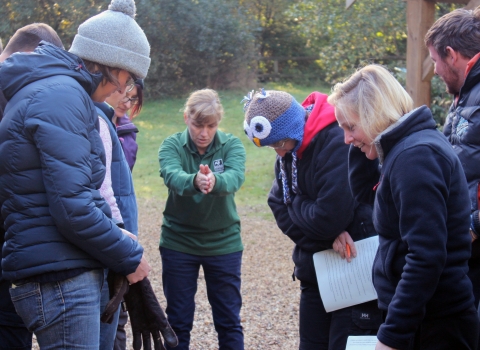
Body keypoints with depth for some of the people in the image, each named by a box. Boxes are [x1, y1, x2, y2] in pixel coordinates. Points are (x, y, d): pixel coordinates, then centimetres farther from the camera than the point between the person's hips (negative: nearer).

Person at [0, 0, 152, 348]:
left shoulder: (44, 90, 18)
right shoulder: (61, 97, -14)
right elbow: (72, 207, -21)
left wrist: (115, 237, 13)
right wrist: (129, 255, -8)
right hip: (59, 279, -10)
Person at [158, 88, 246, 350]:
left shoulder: (231, 145, -7)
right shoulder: (172, 146, -9)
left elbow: (235, 177, -28)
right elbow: (172, 176, -30)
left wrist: (214, 180, -51)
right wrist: (195, 181, -53)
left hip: (223, 242, 0)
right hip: (178, 243, 0)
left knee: (229, 320, 9)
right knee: (178, 320, 9)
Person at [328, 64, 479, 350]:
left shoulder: (416, 156, -19)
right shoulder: (407, 145, 10)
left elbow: (426, 257, -24)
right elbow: (365, 191, 26)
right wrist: (361, 143, 10)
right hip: (421, 318, 10)